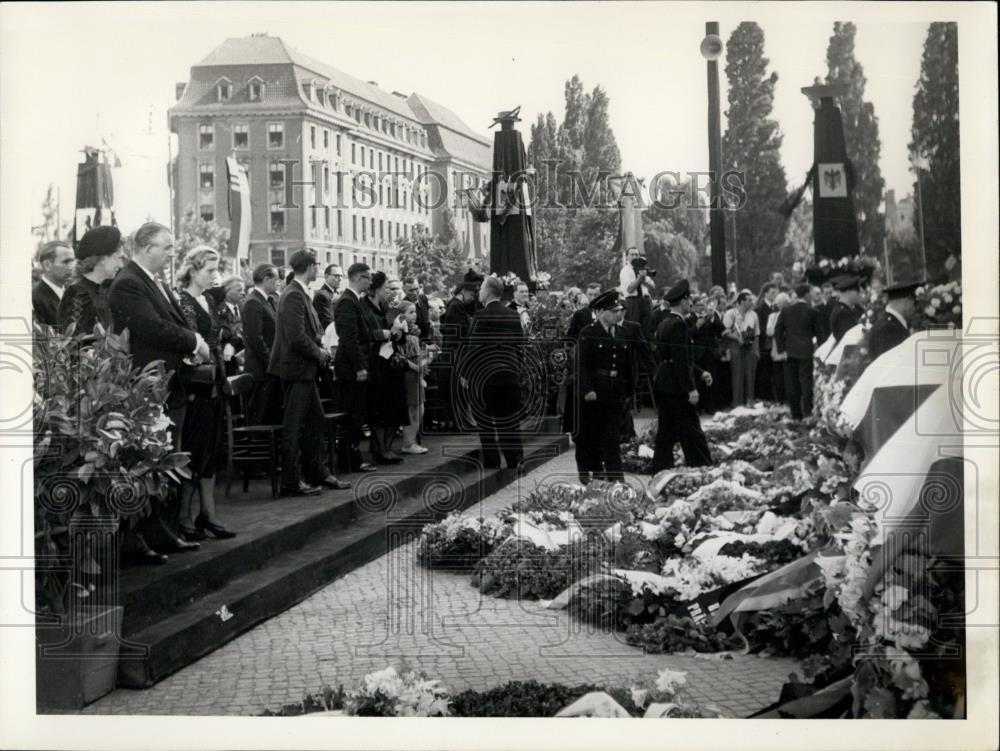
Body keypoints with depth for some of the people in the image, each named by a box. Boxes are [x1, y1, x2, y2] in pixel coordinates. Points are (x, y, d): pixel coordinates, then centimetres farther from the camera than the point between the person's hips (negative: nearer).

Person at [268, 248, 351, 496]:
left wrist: (320, 349, 3)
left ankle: (317, 473, 26)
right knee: (293, 426, -3)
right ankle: (290, 482, 4)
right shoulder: (294, 295, -18)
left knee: (315, 420, 16)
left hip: (305, 369, 10)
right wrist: (318, 353, -11)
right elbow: (296, 337, -25)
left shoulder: (301, 294, 13)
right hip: (296, 368, -10)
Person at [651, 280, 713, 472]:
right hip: (676, 387, -9)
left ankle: (660, 472, 13)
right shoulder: (679, 324, -15)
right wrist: (690, 389, -19)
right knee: (692, 434, -5)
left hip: (662, 385, 9)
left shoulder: (664, 324, 14)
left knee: (665, 433, 11)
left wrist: (700, 373, 22)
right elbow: (681, 360, -20)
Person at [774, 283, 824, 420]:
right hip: (806, 351, -3)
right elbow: (818, 332, 0)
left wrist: (781, 349, 2)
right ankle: (807, 413, -5)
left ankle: (796, 414, 11)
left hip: (789, 351, 3)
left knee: (791, 384, 7)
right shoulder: (813, 312, -5)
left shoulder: (786, 310, 2)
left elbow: (778, 330, -1)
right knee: (806, 382, 0)